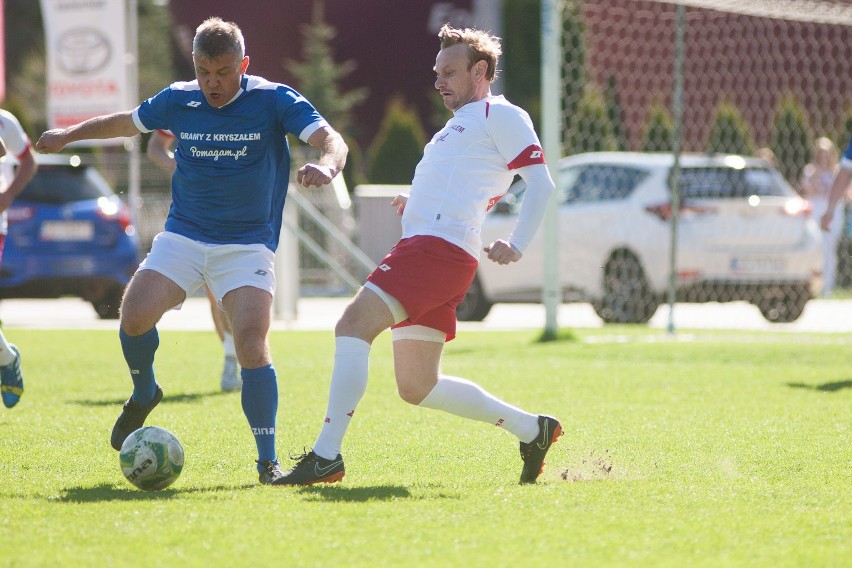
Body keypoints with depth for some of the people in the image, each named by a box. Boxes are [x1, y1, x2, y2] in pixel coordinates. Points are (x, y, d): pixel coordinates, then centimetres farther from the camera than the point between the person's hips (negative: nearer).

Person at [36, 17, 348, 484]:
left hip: (247, 246, -3)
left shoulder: (273, 101, -9)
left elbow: (331, 140, -19)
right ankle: (144, 394, 15)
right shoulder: (178, 101, 1)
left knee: (251, 340, -21)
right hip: (182, 236, 3)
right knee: (135, 316, -18)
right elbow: (127, 122, 21)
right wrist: (69, 134, 26)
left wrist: (325, 165, -41)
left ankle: (268, 461, -12)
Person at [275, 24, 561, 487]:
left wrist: (516, 245, -21)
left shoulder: (499, 115, 1)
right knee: (417, 388, 9)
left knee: (354, 324, -21)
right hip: (423, 249, 11)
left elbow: (540, 182, -9)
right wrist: (415, 207, 15)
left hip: (438, 248, -11)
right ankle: (532, 429, 16)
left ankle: (326, 457, -25)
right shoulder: (461, 124, 31)